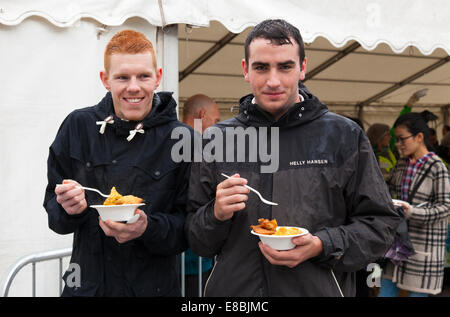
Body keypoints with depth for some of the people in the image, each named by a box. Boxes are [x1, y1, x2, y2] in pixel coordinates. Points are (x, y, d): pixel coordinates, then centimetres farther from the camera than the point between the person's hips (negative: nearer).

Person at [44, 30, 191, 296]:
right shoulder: (78, 126, -3)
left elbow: (190, 226, -8)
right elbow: (52, 207, 3)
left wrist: (147, 228, -24)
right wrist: (69, 209, -17)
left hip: (155, 286, -1)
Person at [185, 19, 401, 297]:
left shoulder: (344, 136, -4)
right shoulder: (217, 139, 0)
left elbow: (380, 224, -3)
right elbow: (196, 242, 5)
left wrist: (322, 247, -18)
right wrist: (216, 215, -16)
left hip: (320, 289, -1)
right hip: (232, 288, 2)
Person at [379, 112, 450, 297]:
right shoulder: (401, 164, 8)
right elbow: (388, 190, 20)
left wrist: (413, 212, -26)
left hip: (424, 241, -6)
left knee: (418, 292, 4)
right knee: (386, 289, 9)